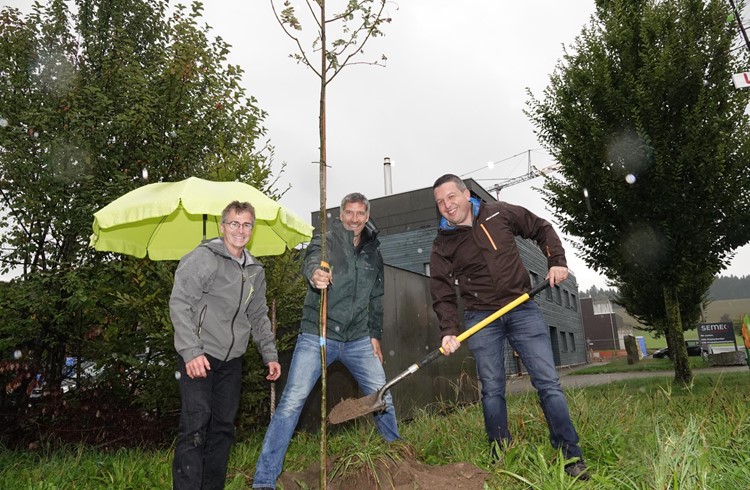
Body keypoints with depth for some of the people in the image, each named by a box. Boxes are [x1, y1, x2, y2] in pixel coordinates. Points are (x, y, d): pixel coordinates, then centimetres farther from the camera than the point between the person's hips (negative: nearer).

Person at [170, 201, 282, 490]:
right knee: (196, 425, -10)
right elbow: (179, 304, -15)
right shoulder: (203, 257, -9)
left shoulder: (255, 270, 12)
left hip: (232, 359, 6)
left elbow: (259, 317, 19)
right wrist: (191, 352, -22)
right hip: (199, 357, -6)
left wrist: (270, 355, 13)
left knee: (224, 426, 11)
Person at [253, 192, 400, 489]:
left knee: (382, 397, 10)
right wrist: (314, 273, -50)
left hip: (358, 340, 5)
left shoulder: (373, 254, 12)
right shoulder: (327, 239, -3)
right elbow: (312, 257, -27)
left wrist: (375, 335, 14)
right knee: (291, 402, -9)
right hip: (318, 337, -4)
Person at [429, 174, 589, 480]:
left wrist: (557, 261, 1)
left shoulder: (500, 214, 2)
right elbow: (442, 295, -2)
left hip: (522, 309, 0)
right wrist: (448, 331, -16)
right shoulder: (442, 246, 0)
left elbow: (541, 229, 14)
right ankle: (500, 460, 16)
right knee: (492, 390, 2)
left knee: (548, 382, -2)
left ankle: (571, 457, 9)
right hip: (480, 319, 0)